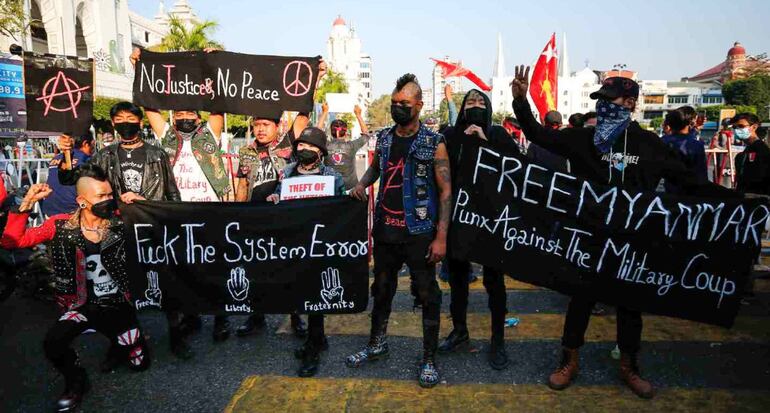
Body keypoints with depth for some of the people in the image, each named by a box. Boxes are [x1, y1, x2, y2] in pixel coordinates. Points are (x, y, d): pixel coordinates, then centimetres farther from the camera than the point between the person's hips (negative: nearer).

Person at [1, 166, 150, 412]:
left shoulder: (120, 222, -9)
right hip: (82, 306, 0)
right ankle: (76, 382, 4)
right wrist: (26, 204, -20)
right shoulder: (60, 225, -9)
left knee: (139, 364, 3)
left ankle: (117, 347, 40)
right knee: (52, 343, -29)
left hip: (118, 306, 0)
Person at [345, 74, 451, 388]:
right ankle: (377, 345, 37)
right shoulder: (383, 137, 6)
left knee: (427, 295, 5)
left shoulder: (434, 143, -9)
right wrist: (362, 183, 2)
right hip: (385, 230, 5)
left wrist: (441, 236, -16)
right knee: (382, 289, 18)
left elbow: (445, 190, -10)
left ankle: (429, 358, 21)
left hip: (419, 233, -5)